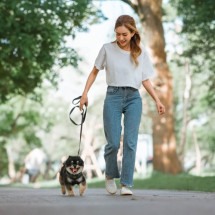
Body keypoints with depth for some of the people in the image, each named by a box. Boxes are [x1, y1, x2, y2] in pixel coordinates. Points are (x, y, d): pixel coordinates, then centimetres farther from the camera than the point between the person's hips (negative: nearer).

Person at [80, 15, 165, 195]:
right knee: (113, 142, -5)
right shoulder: (107, 49, 2)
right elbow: (95, 72, 12)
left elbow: (146, 80, 9)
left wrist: (157, 100, -1)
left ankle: (126, 184, 0)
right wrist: (85, 93, 4)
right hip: (113, 97, -1)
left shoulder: (141, 52, 6)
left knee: (130, 142, -7)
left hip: (134, 98, 1)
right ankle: (110, 175, 22)